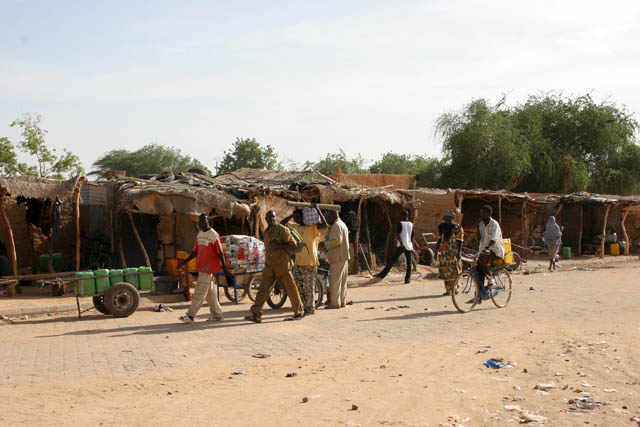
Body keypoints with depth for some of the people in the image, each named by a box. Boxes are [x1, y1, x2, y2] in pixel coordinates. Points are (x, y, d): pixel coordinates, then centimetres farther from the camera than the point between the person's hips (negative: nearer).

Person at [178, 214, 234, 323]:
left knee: (200, 292, -6)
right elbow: (195, 251, 17)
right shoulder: (199, 234, 13)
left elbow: (220, 253, -12)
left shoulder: (213, 235, -12)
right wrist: (185, 261, 8)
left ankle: (190, 315, -5)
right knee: (210, 292, 12)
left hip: (208, 268, -8)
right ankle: (217, 314, 19)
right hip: (201, 267, 8)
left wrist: (225, 269, -14)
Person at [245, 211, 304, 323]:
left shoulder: (282, 230, -8)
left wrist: (279, 246, -19)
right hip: (270, 266, 6)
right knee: (263, 289, -1)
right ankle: (256, 314, -2)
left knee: (290, 289, 3)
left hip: (282, 265, -6)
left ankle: (299, 312, 17)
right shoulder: (267, 232, 14)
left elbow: (293, 244, -8)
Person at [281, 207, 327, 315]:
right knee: (297, 285, 10)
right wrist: (292, 215, 9)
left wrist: (318, 210, -17)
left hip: (310, 262, -6)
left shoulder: (313, 227, -6)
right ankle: (306, 305, 24)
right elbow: (281, 224, 18)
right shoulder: (296, 227, 13)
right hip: (298, 262, 6)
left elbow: (324, 225, -24)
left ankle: (310, 308, 13)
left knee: (309, 287, 1)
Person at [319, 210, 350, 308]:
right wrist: (326, 243, 19)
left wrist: (325, 245, -14)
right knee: (342, 281, 12)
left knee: (335, 281, -7)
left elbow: (337, 241, -22)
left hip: (337, 258, -11)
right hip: (344, 257, 11)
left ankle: (335, 303, -7)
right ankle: (342, 302, 16)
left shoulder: (336, 225, -13)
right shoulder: (342, 224, 20)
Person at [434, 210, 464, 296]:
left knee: (454, 272, -5)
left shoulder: (457, 228, -3)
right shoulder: (442, 228, 11)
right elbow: (439, 240, 16)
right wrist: (436, 251, 11)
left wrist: (458, 253, -14)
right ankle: (447, 290, 11)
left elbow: (460, 242, -6)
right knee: (445, 272, 4)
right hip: (443, 253, 4)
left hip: (453, 253, -4)